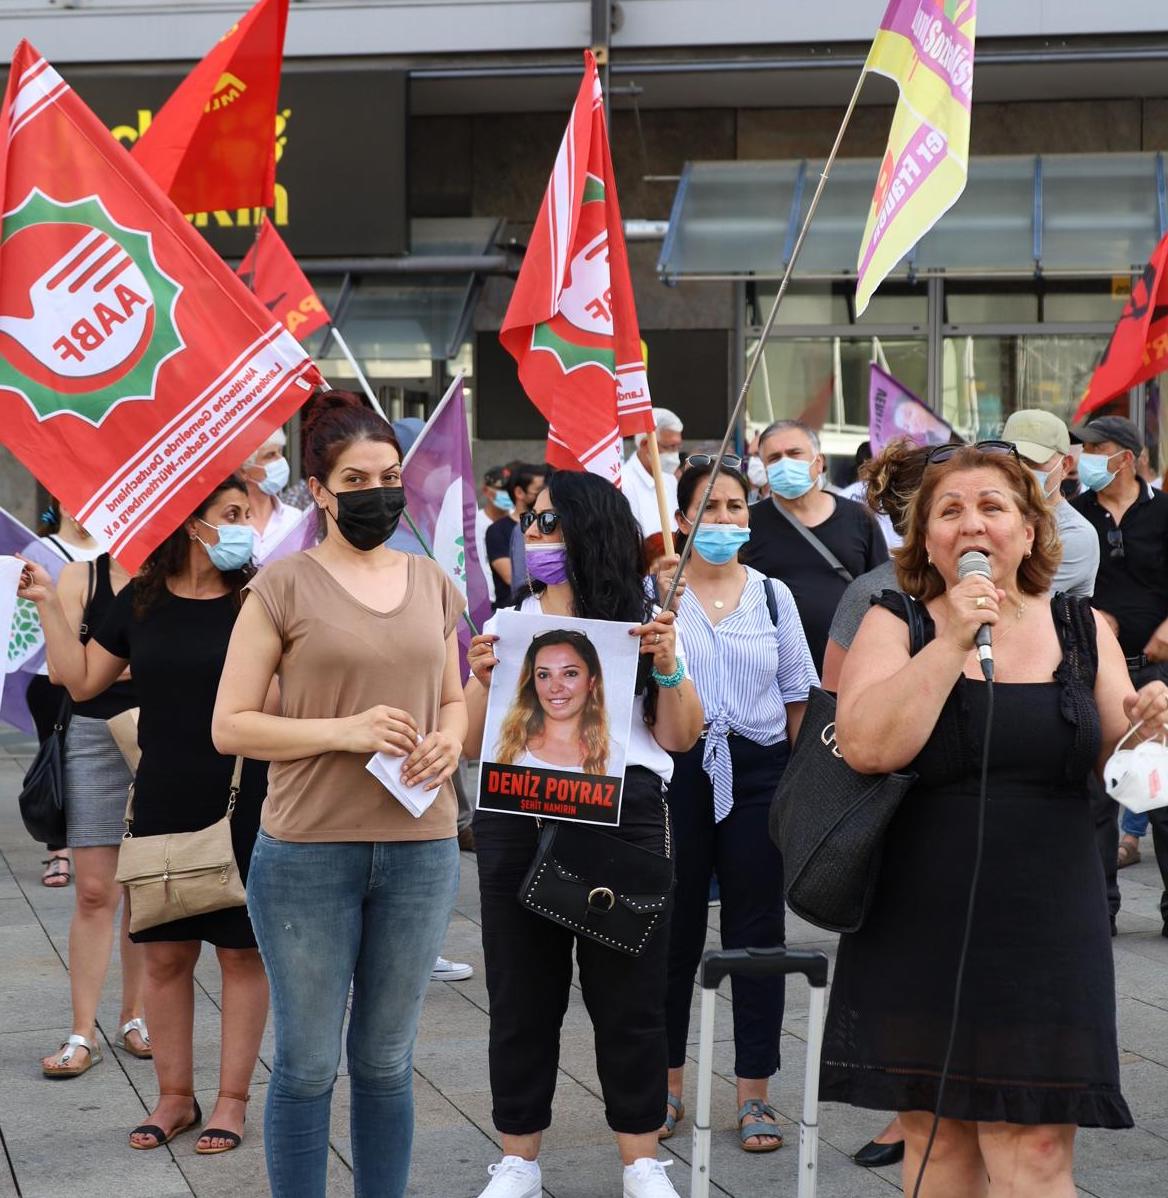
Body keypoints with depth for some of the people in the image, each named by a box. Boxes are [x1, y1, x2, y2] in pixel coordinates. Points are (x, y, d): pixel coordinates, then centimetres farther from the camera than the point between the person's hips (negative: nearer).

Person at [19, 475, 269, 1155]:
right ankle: (175, 1097, 20)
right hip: (165, 806, 2)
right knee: (166, 953, 7)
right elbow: (83, 681, 10)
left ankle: (232, 1099, 14)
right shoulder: (141, 603, 5)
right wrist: (48, 603, 6)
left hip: (244, 809, -2)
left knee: (243, 951, 4)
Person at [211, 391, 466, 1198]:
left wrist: (448, 739, -3)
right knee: (308, 1064, 4)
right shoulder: (285, 586, -4)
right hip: (309, 853, -4)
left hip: (420, 850, 4)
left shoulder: (432, 584, 10)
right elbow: (229, 725, -6)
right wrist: (344, 731, -18)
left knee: (387, 1060, 13)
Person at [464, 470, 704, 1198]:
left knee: (630, 995, 3)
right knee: (521, 995, 7)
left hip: (624, 816, -2)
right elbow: (471, 746, 9)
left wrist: (668, 666, -10)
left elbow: (681, 737, 4)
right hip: (518, 819, 2)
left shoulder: (641, 619, 6)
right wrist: (484, 683, -8)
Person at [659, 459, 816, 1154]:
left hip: (757, 769, 2)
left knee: (757, 931, 3)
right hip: (678, 768, -1)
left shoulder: (773, 596, 8)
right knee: (674, 930, 5)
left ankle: (755, 1093, 10)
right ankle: (668, 1083, 19)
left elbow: (798, 694, 10)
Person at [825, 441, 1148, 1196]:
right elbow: (866, 746, -14)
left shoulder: (1083, 631, 8)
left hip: (1043, 932, 0)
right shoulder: (896, 625, 3)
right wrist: (953, 643, -17)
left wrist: (1145, 729, -12)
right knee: (935, 1135, 8)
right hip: (919, 929, 0)